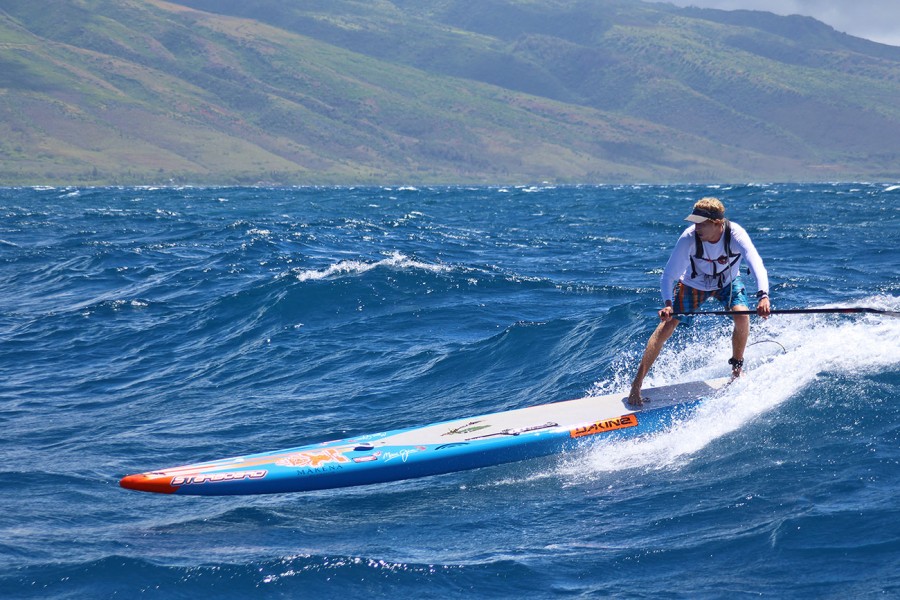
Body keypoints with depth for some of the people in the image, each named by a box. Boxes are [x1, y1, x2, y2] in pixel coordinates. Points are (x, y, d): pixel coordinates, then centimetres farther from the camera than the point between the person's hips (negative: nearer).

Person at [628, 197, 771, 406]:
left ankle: (737, 367, 1)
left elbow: (756, 264, -47)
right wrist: (668, 303, -50)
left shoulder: (736, 235, -34)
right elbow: (668, 275, -31)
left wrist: (763, 296, -65)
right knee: (665, 327, -13)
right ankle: (636, 385, -7)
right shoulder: (689, 238, -34)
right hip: (693, 284, -1)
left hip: (728, 282, 1)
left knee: (741, 316, -26)